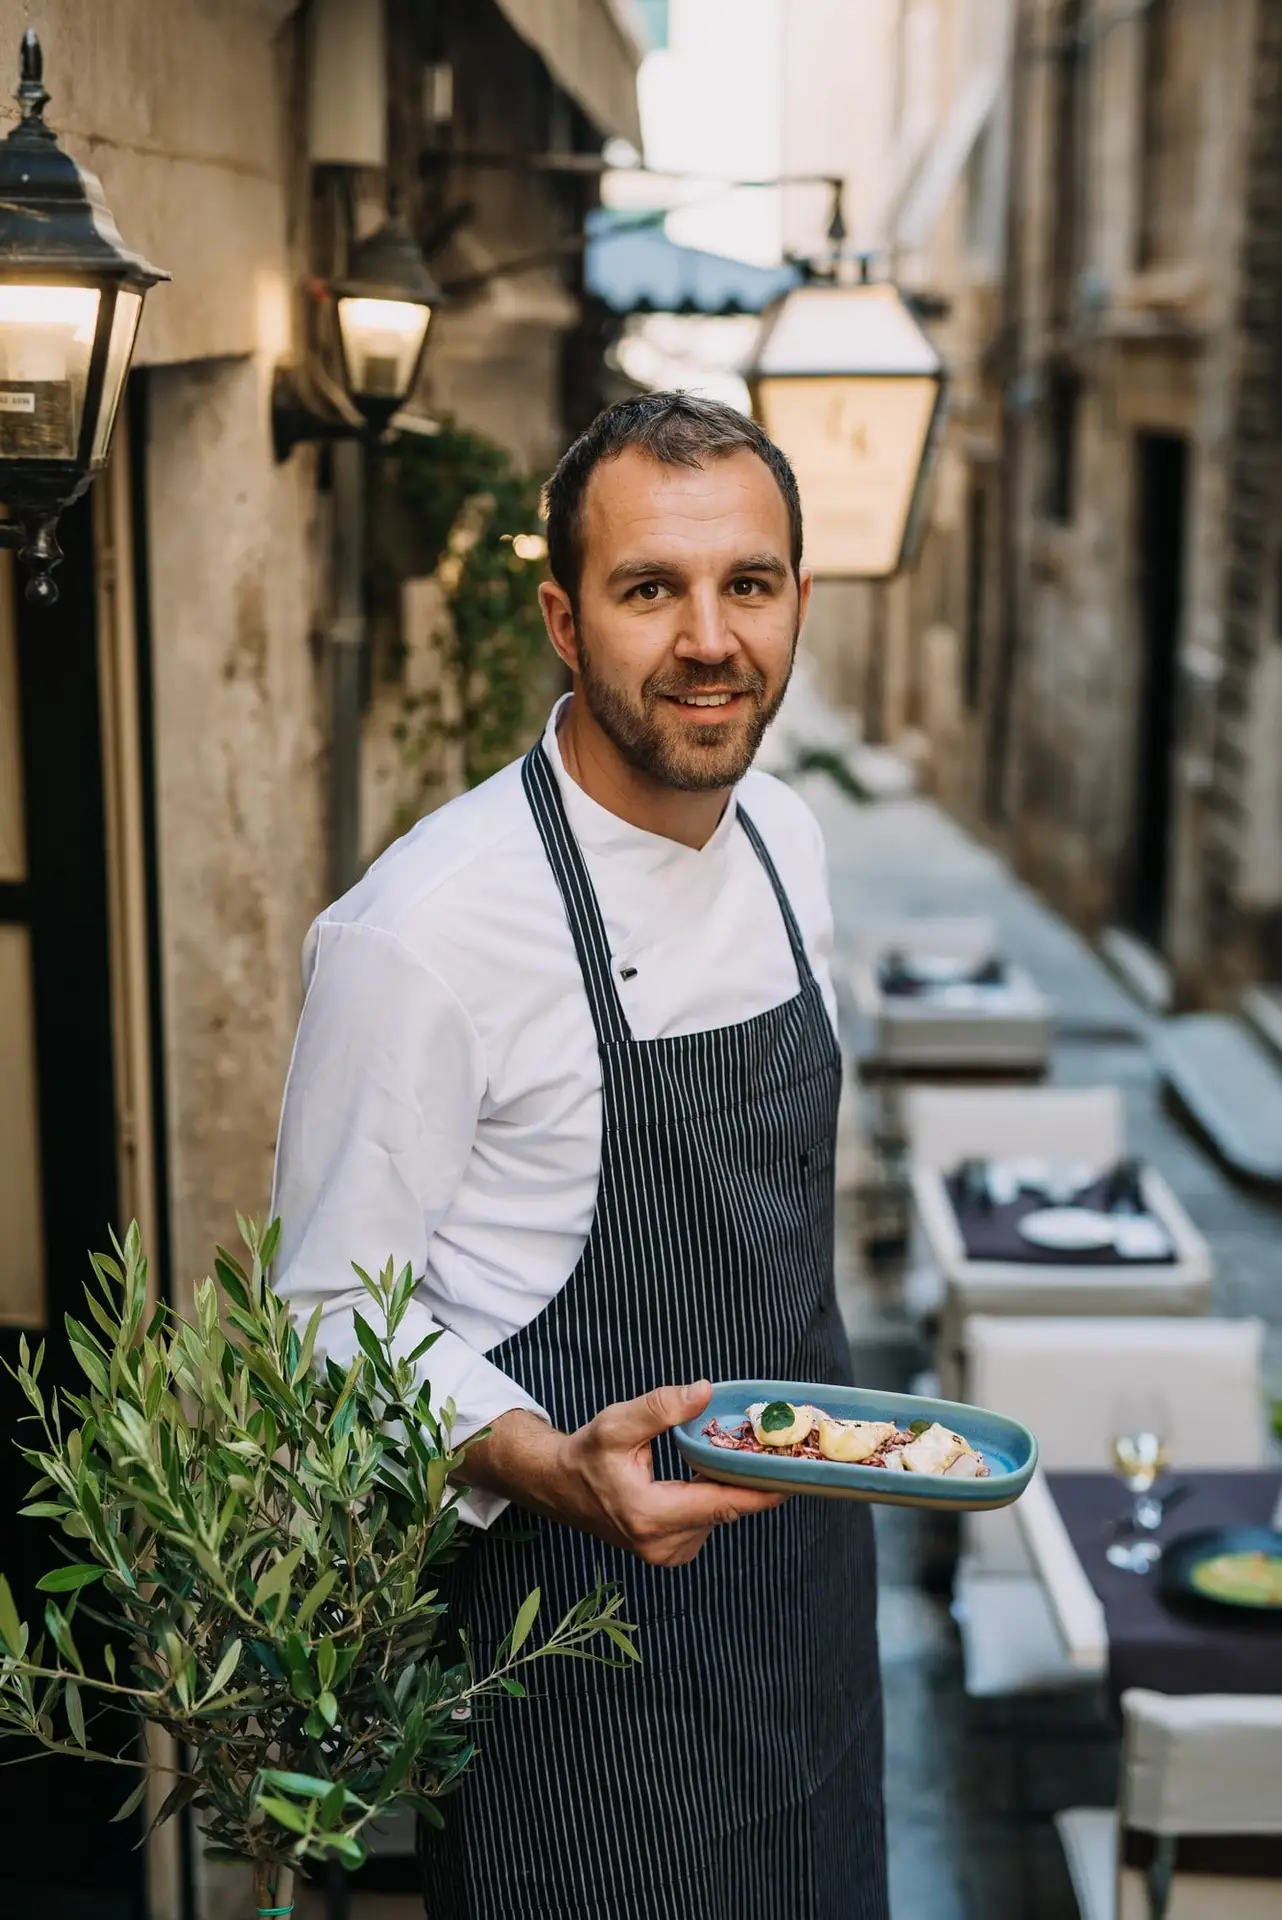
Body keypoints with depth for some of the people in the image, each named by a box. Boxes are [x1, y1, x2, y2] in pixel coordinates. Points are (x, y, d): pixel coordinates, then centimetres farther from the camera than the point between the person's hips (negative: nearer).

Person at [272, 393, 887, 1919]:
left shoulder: (785, 843, 1)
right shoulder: (423, 925, -23)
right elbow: (337, 1312, -16)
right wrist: (548, 1466, -32)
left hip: (803, 1566, 7)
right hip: (574, 1607, -7)